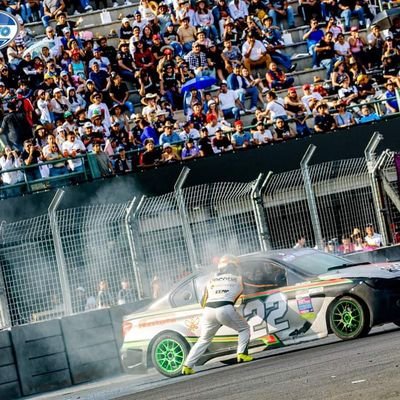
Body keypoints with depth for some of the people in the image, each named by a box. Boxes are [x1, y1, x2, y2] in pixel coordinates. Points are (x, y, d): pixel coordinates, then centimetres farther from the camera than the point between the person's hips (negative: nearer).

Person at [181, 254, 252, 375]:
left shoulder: (211, 281, 26)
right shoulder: (238, 279, 21)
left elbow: (203, 303, 24)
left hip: (209, 310, 3)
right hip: (225, 308, -3)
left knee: (204, 340, 17)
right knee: (244, 329, 20)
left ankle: (187, 366, 9)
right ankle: (242, 354, 1)